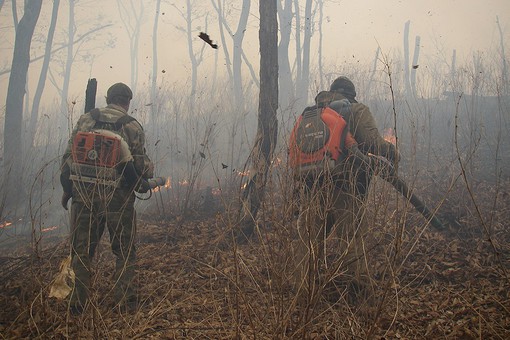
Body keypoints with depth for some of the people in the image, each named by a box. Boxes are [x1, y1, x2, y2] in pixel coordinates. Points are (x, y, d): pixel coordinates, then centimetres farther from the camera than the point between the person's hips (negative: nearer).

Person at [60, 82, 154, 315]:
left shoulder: (86, 120, 6)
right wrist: (149, 171, 21)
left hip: (84, 194, 2)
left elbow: (68, 156, 5)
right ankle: (126, 304, 8)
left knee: (81, 251, 11)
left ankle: (77, 305, 13)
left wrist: (66, 189, 12)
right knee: (124, 252, 9)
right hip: (118, 196, -2)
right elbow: (141, 164, -2)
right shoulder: (132, 127, 0)